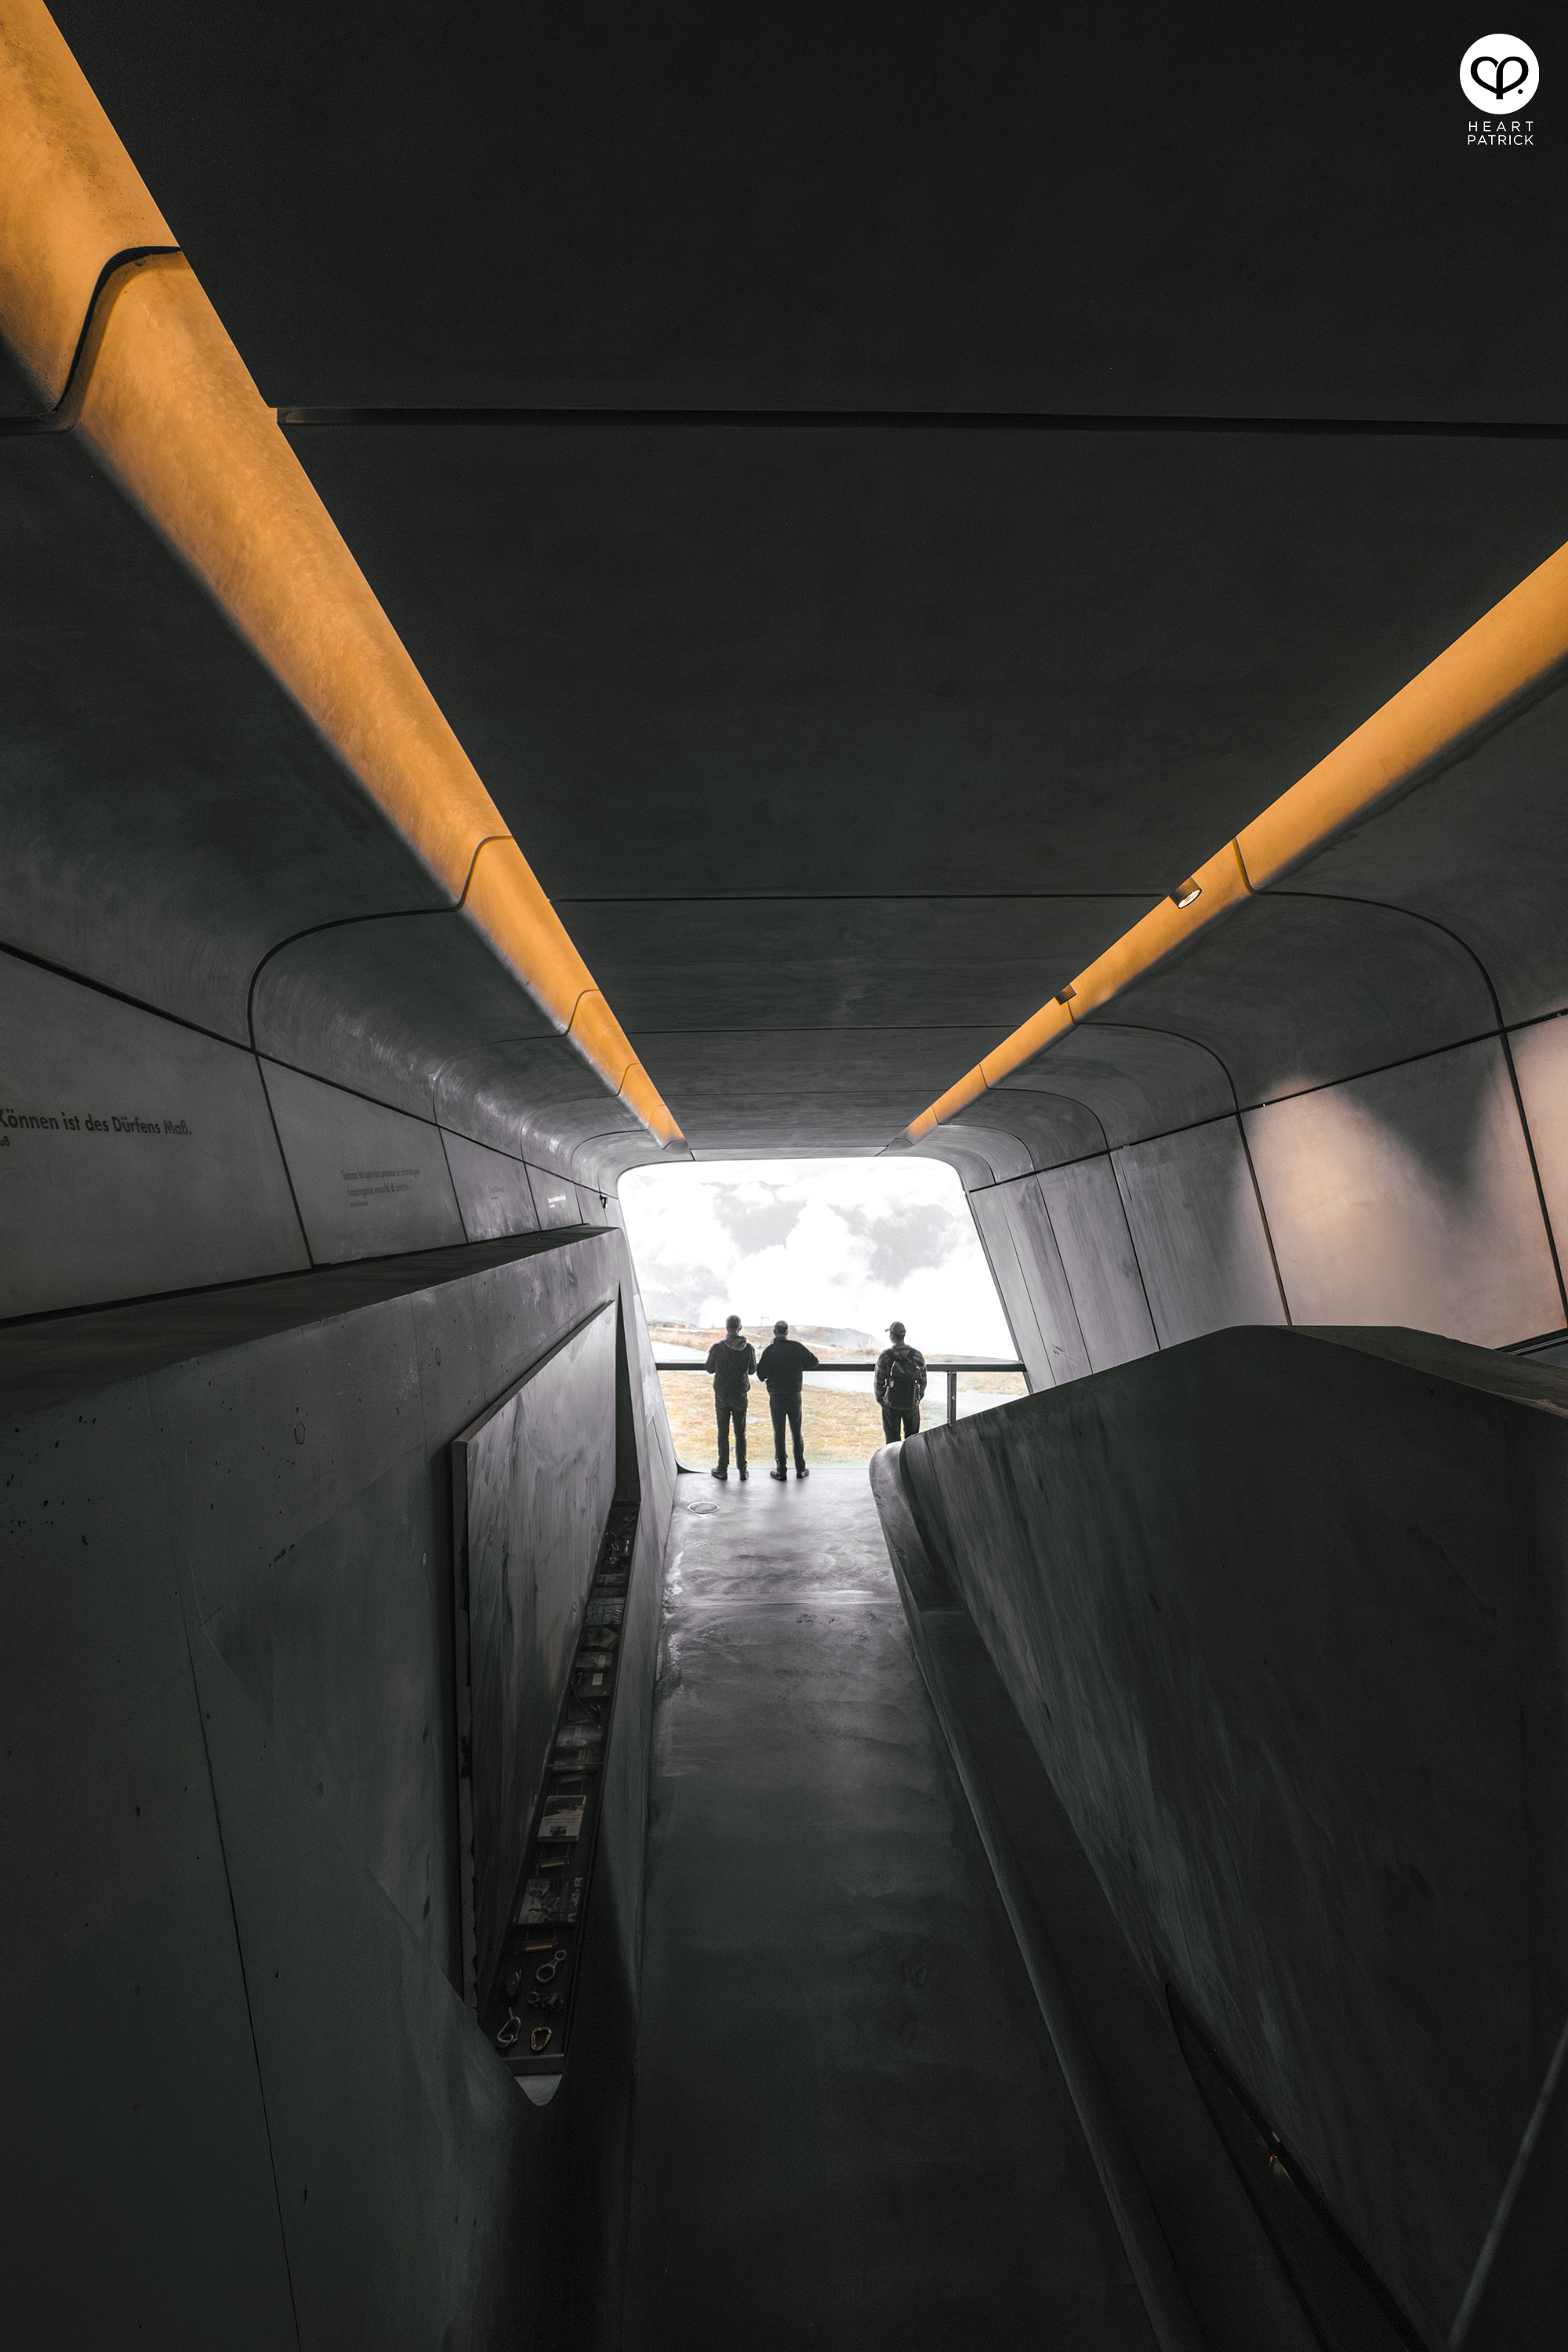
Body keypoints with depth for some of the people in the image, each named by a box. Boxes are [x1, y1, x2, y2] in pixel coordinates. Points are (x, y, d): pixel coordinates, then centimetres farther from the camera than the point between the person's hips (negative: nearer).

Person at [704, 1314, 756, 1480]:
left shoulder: (717, 1348, -14)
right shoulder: (748, 1348, -9)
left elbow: (709, 1369, -1)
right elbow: (752, 1370, 4)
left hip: (722, 1395, -1)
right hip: (740, 1396, 1)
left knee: (723, 1432, 7)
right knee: (740, 1433, 11)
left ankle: (723, 1469, 12)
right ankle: (742, 1469, 14)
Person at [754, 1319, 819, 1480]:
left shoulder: (769, 1351, -8)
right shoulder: (797, 1347, -5)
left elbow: (761, 1375, -4)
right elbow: (813, 1362, 2)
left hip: (776, 1398, -1)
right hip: (794, 1396, 1)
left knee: (779, 1433, 7)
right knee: (796, 1433, 12)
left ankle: (781, 1471, 9)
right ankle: (800, 1469, 16)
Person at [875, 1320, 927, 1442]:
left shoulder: (886, 1356, -11)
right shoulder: (917, 1355, -2)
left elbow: (879, 1381, -7)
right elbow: (923, 1381, 4)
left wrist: (880, 1400, 8)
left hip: (891, 1405, -2)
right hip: (912, 1404, 2)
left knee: (893, 1441, 7)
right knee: (912, 1439, 17)